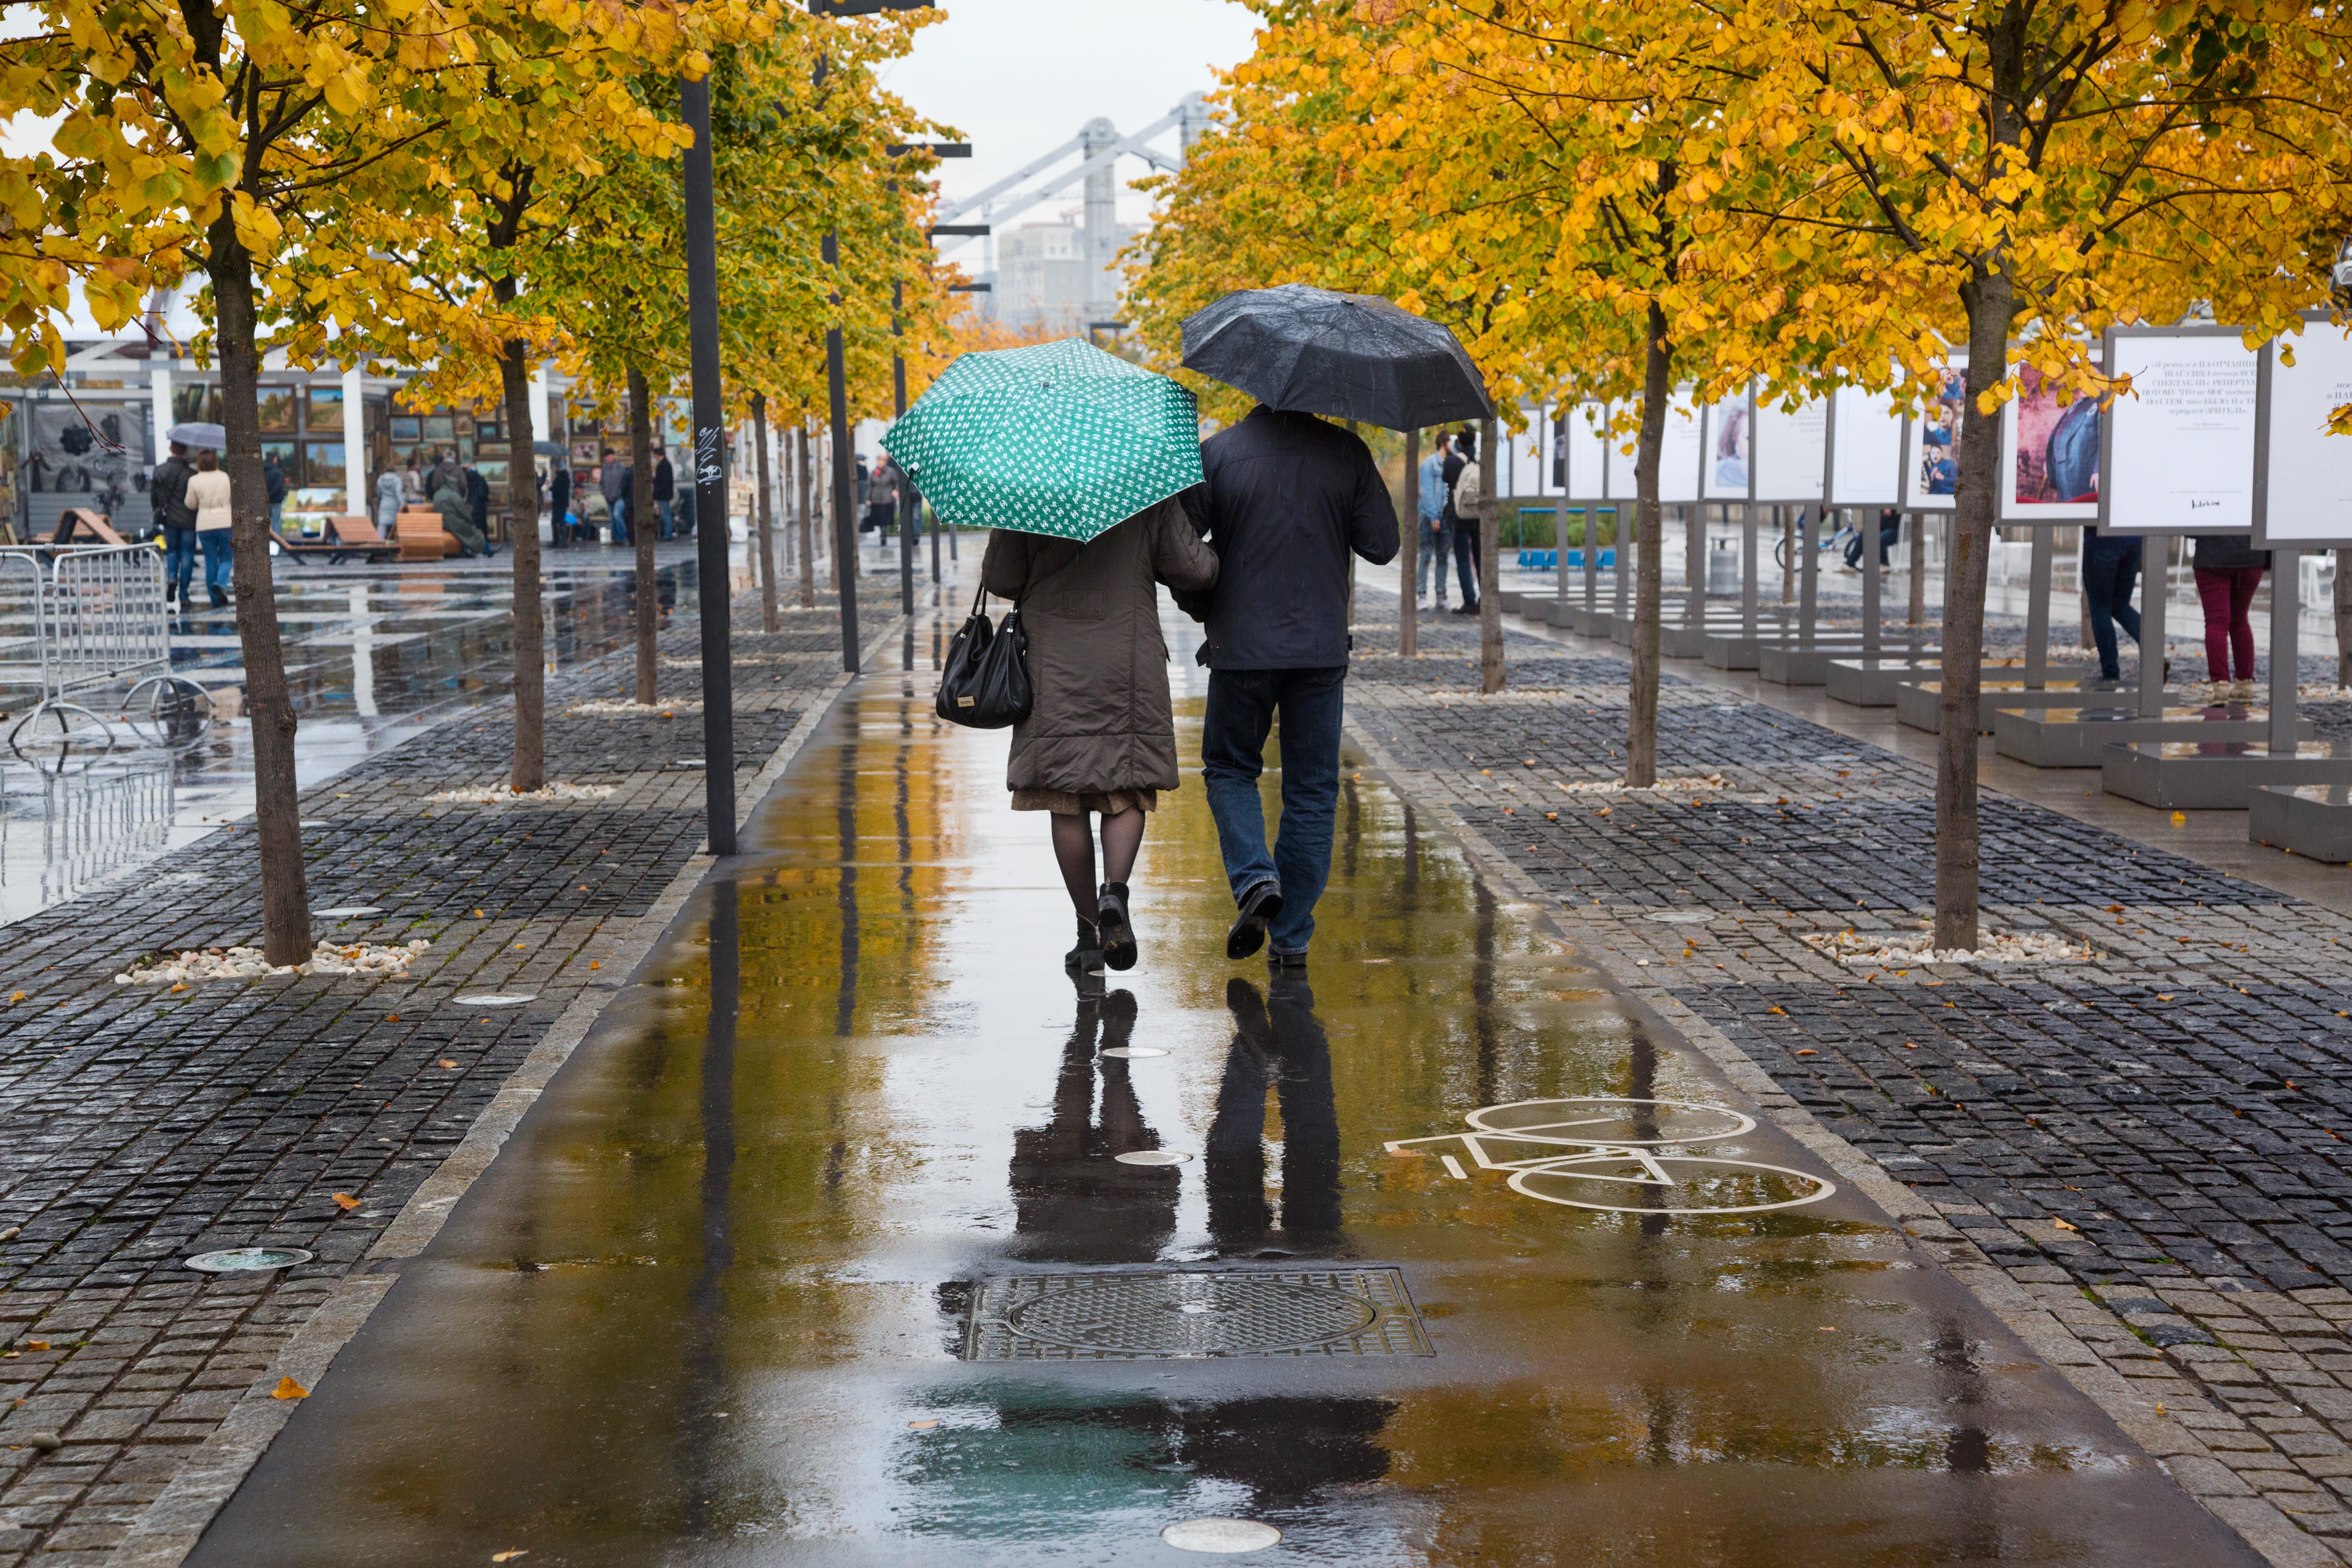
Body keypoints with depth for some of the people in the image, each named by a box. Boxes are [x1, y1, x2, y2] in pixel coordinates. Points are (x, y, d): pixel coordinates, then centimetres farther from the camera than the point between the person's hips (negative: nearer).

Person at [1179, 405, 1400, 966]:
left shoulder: (1217, 453, -5)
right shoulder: (1346, 454, -3)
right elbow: (1382, 546, -1)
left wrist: (1199, 607, 13)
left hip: (1241, 646, -1)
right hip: (1322, 648, 1)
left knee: (1229, 768, 19)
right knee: (1312, 790, 10)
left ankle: (1255, 878, -5)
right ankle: (1292, 935, 11)